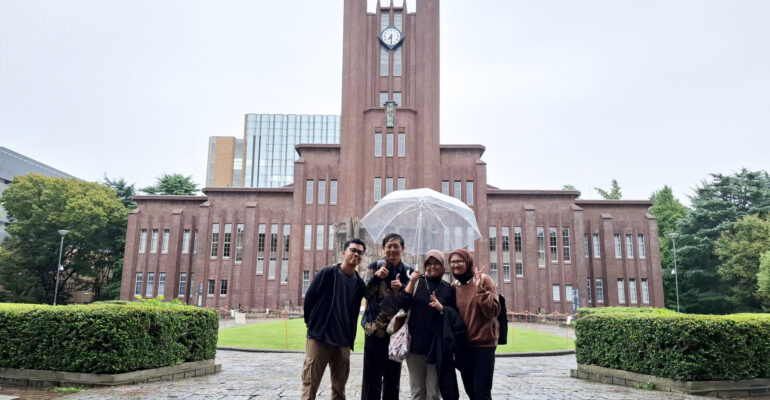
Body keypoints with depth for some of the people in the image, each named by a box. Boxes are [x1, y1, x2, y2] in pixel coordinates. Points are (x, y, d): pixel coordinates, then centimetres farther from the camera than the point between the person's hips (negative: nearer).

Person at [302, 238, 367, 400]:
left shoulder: (359, 283, 6)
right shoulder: (327, 273, -6)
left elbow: (354, 312, 13)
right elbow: (309, 298, -1)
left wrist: (350, 338, 10)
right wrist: (312, 325, 3)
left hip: (343, 343, 4)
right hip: (319, 338, -4)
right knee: (310, 384, -2)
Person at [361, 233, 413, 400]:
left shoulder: (408, 272, 5)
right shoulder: (375, 266, 0)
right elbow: (365, 293, -6)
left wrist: (401, 289, -14)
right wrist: (376, 277, -22)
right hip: (375, 327, -2)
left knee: (393, 373, 10)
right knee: (372, 372, -2)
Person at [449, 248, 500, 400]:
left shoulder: (483, 280, -8)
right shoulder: (453, 286, 6)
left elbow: (493, 311, -15)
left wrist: (480, 290, -26)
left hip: (484, 343, -5)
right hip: (463, 345, 5)